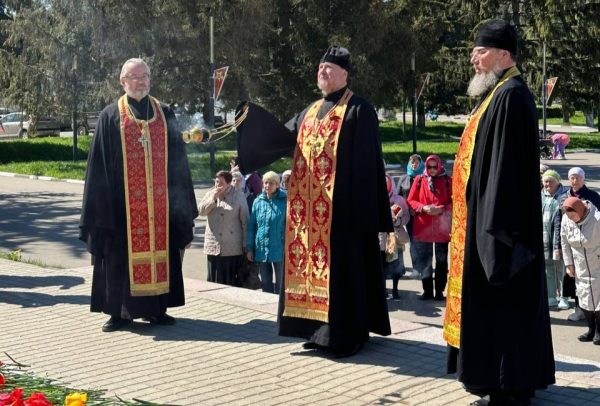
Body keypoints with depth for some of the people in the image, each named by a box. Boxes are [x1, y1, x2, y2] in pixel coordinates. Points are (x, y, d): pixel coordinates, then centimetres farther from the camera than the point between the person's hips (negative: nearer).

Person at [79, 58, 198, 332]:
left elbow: (177, 161, 11)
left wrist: (181, 202, 8)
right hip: (123, 203, -2)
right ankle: (119, 310, 10)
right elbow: (99, 165, 1)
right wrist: (101, 206, -5)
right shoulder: (110, 117, 3)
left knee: (159, 249, 5)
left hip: (160, 202, 3)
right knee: (123, 255, 1)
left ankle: (156, 307, 14)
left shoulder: (165, 115, 10)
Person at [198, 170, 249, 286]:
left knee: (232, 281, 1)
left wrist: (245, 243, -3)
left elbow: (245, 221, 0)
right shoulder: (210, 194, 10)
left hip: (233, 249, -3)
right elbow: (201, 211, -2)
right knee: (214, 280, 4)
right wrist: (213, 198, -13)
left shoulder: (238, 196, 0)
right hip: (214, 246, 3)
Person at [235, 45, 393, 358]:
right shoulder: (311, 112, 19)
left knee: (341, 266, -5)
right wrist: (252, 114, 0)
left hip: (341, 205, -8)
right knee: (313, 260, 9)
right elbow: (284, 137, 11)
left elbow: (367, 161, -10)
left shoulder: (359, 110, -4)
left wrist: (364, 207, -17)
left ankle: (348, 334, 2)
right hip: (309, 207, 8)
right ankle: (320, 328, 17)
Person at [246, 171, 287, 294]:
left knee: (281, 284, 6)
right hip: (261, 249, 3)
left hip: (279, 250, -3)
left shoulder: (285, 200, -6)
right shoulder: (258, 201, 4)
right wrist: (249, 248, 6)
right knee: (265, 283, 13)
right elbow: (251, 226, 8)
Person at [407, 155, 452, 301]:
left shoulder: (447, 181, 1)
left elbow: (454, 202, 1)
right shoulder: (419, 180, 4)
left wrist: (441, 209, -15)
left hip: (442, 227, -1)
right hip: (423, 227, 1)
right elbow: (411, 201, 4)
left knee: (441, 260, 5)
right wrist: (423, 208, -13)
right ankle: (427, 290, 13)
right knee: (424, 260, 5)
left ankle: (439, 291, 12)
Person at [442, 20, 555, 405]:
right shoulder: (498, 94, 16)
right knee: (499, 301, 14)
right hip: (489, 217, 11)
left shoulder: (511, 96, -16)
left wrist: (494, 224, -23)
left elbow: (507, 162, -22)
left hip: (500, 218, -11)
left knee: (503, 301, -5)